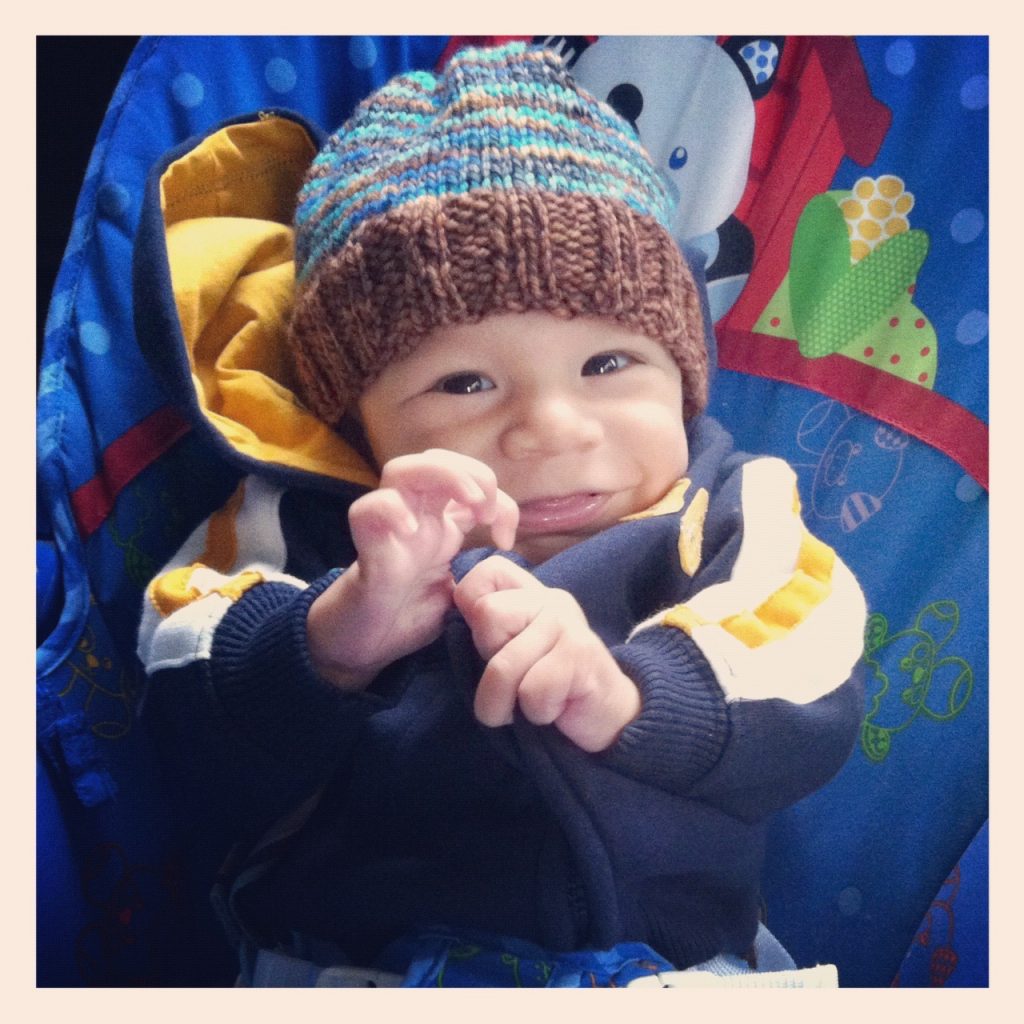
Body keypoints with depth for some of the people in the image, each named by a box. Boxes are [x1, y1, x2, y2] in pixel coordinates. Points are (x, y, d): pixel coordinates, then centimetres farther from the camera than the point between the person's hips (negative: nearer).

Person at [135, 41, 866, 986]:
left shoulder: (728, 523, 0)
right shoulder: (302, 527, -2)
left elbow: (809, 715, -10)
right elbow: (200, 743, -9)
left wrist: (630, 699, -27)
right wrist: (331, 634, -26)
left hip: (664, 967, 1)